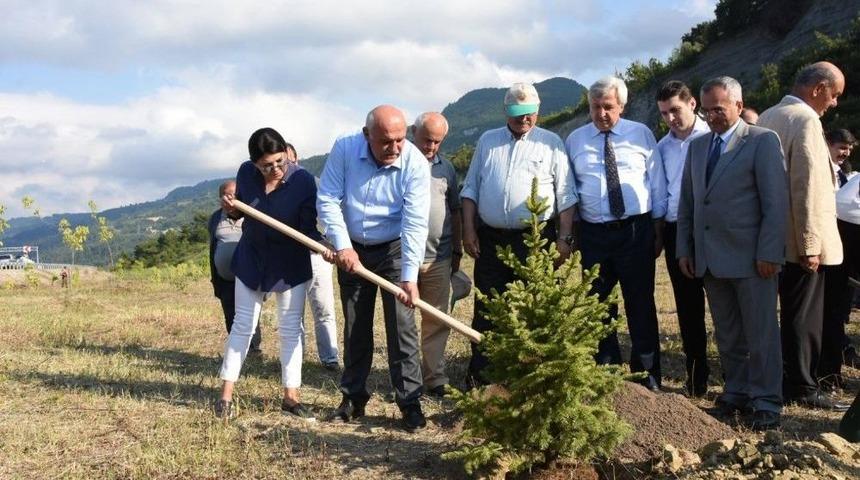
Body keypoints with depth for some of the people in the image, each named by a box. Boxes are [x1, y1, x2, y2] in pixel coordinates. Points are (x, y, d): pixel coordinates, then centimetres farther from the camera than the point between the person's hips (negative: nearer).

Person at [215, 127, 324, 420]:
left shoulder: (303, 181, -22)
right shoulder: (246, 173, -13)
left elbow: (307, 229, -21)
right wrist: (231, 207, -18)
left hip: (290, 264, -2)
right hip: (251, 260, 2)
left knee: (291, 329, 4)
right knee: (243, 325, 8)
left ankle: (291, 397, 14)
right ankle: (226, 394, 16)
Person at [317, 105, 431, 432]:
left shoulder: (415, 163, -22)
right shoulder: (344, 149, -17)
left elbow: (415, 223, -26)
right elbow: (328, 199, -13)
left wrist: (409, 276, -31)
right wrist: (343, 245, -23)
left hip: (394, 250, -2)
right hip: (352, 250, 2)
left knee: (401, 326, -6)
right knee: (355, 328, 11)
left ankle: (410, 402, 1)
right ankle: (353, 397, 23)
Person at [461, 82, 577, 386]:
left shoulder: (551, 143, 4)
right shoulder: (487, 141, 12)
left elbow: (566, 196, 2)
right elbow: (471, 189, 13)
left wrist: (564, 238, -5)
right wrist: (469, 231, 4)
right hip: (490, 239, 2)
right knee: (486, 310, 5)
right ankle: (479, 377, 13)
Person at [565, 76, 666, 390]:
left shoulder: (641, 134, 3)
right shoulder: (575, 140, 7)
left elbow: (657, 184, 5)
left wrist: (659, 229, 3)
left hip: (636, 231, -1)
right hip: (593, 233, 2)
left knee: (641, 304, 3)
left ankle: (647, 375, 15)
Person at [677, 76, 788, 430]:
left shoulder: (763, 141, -4)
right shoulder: (698, 146, 14)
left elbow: (777, 202, -9)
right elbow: (687, 202, 16)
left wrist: (769, 254, -14)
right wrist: (684, 249, 9)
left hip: (750, 257, -5)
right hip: (710, 259, 6)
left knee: (761, 334, 2)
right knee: (727, 335, 12)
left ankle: (766, 402, 10)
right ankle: (737, 392, 23)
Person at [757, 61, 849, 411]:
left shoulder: (768, 117, 11)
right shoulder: (805, 120, -17)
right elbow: (807, 187, -22)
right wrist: (810, 244, -20)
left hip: (775, 237, 9)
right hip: (801, 240, -9)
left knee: (793, 312, 17)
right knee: (804, 315, 0)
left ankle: (790, 381, 25)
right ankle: (803, 389, 8)